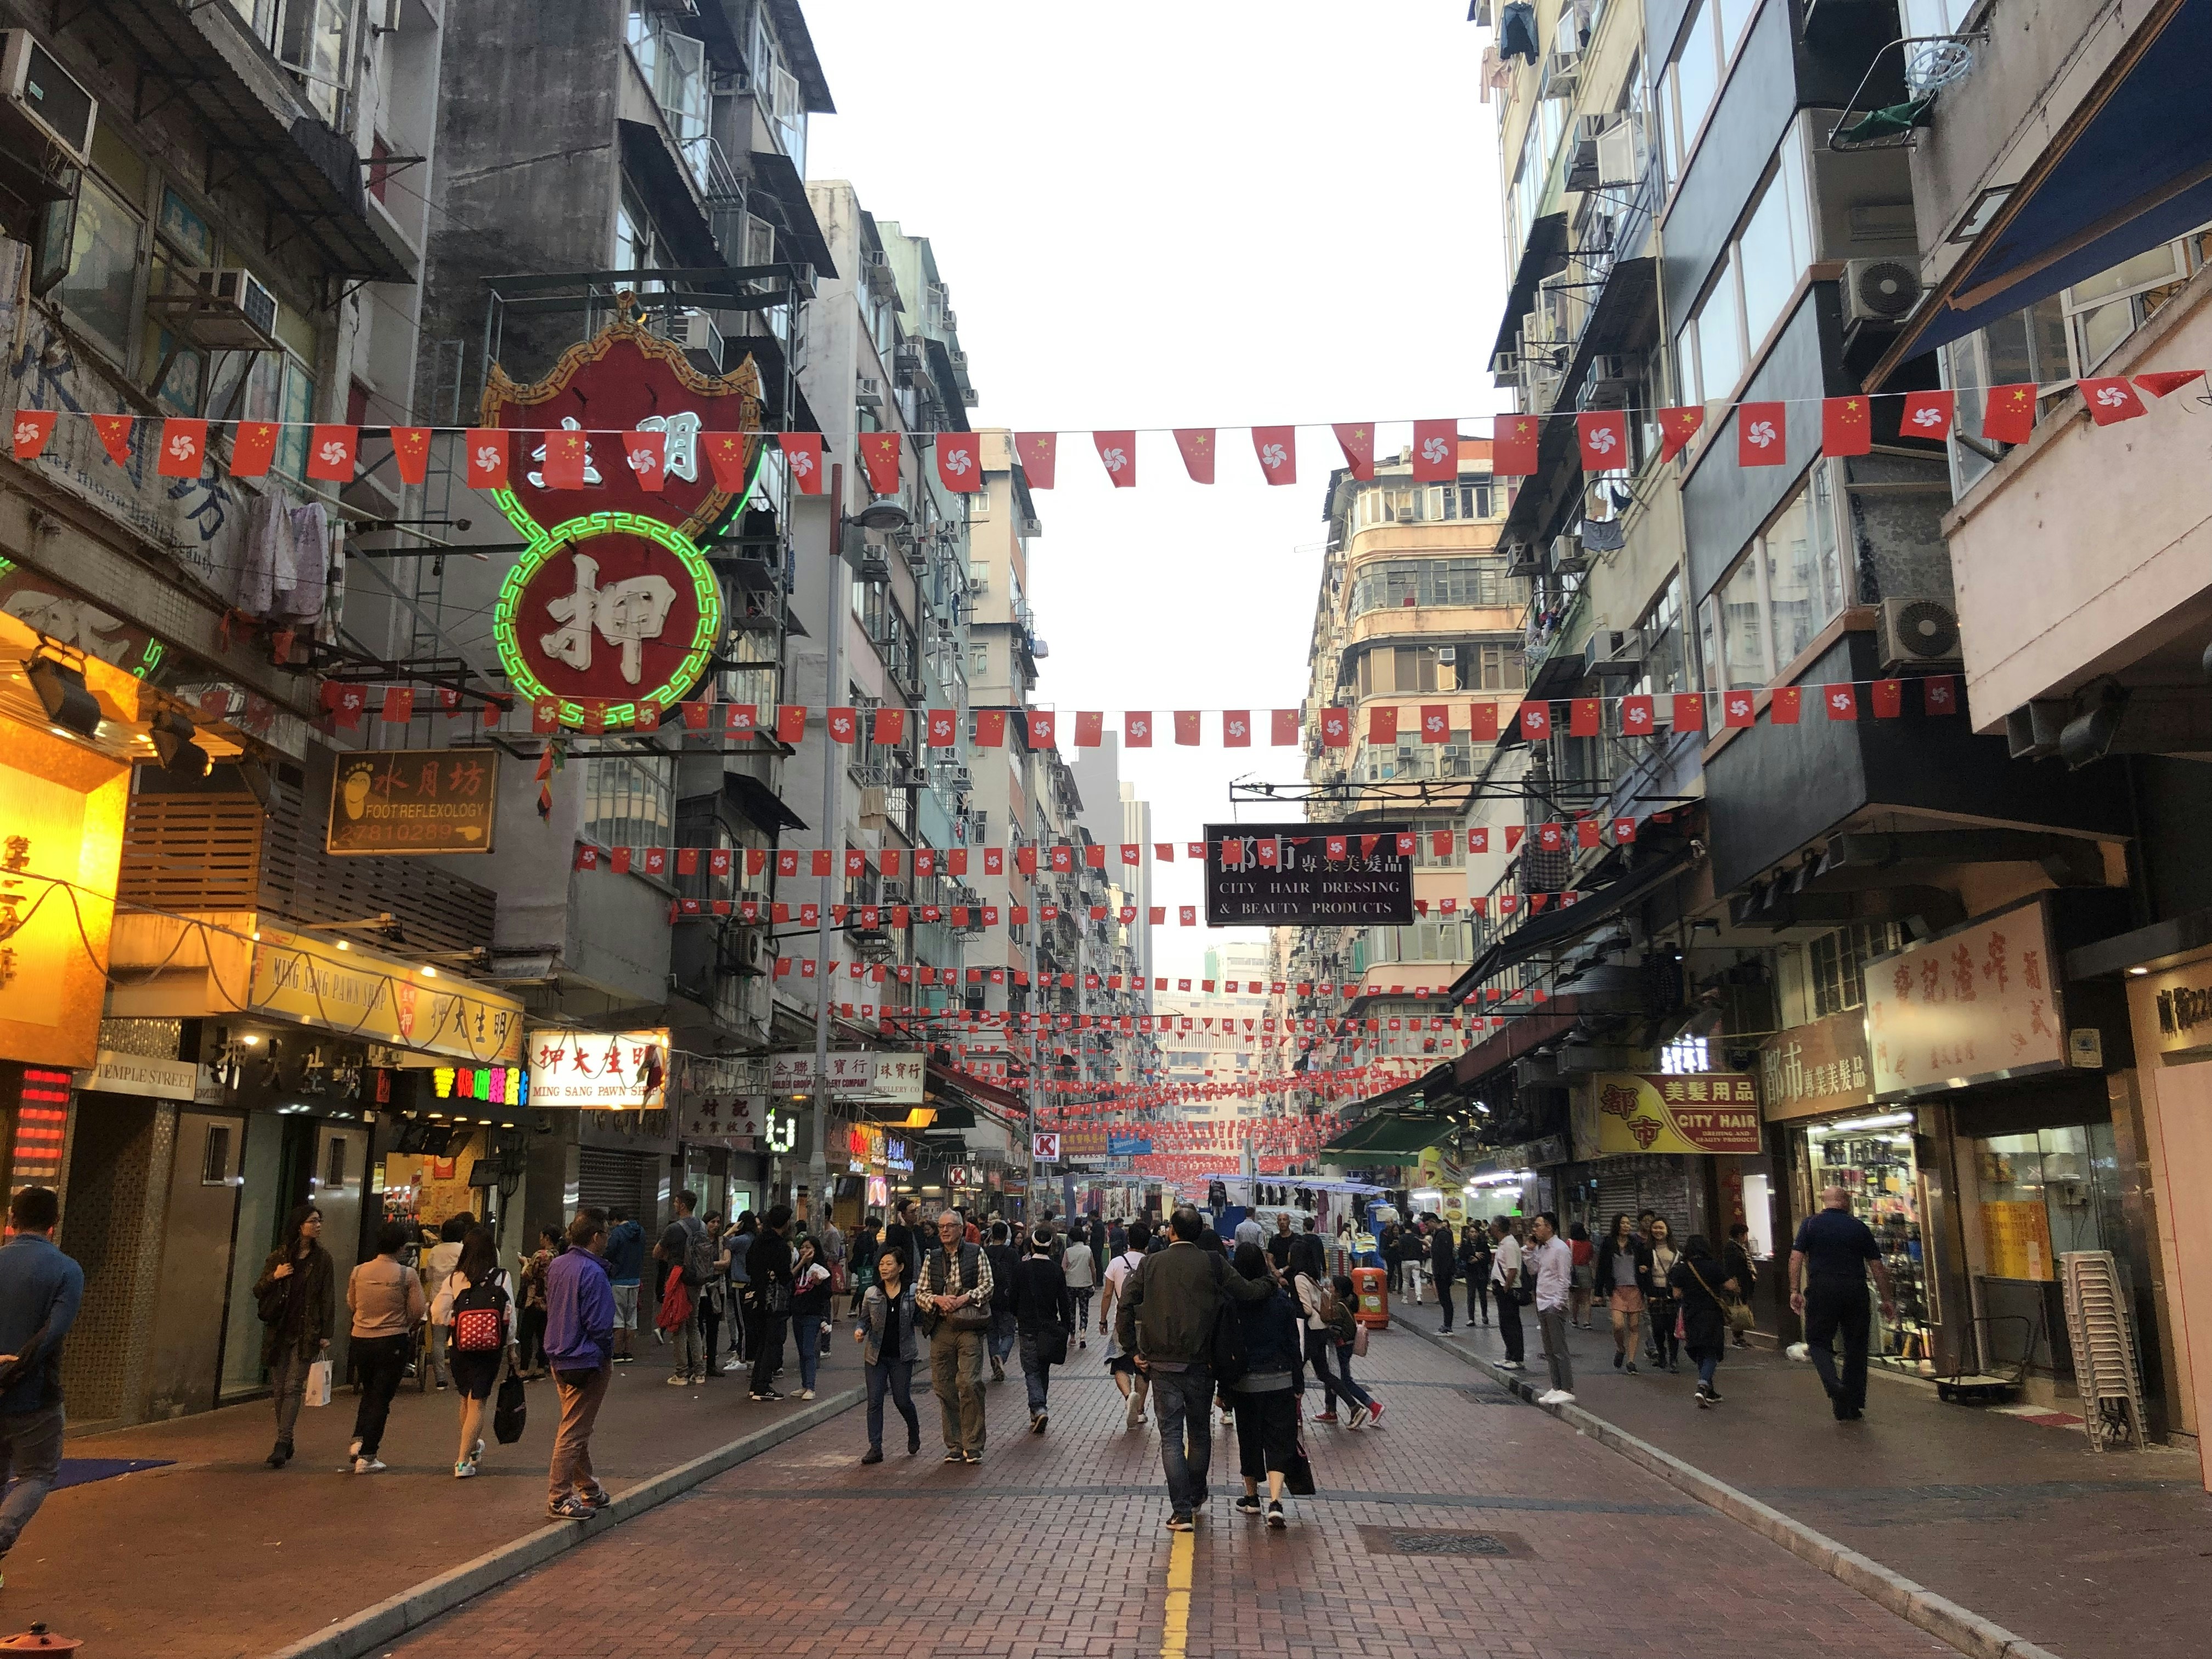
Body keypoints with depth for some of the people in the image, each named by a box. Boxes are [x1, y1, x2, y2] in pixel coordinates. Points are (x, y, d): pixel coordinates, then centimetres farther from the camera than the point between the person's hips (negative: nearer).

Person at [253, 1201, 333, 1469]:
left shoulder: (323, 1259, 2)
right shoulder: (278, 1256, 6)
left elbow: (328, 1299, 1)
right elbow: (258, 1291, 10)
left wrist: (325, 1334, -6)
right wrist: (273, 1277, -11)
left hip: (306, 1333, -3)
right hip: (278, 1331, 3)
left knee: (293, 1387, -10)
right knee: (279, 1389, 6)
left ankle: (282, 1444, -13)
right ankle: (286, 1442, 18)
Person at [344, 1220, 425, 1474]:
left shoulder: (358, 1272, -3)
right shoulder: (407, 1275, -13)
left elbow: (351, 1305, 9)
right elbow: (417, 1312, -10)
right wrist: (406, 1328, 11)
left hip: (361, 1339, 4)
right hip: (393, 1342, -4)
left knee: (369, 1392, 25)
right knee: (381, 1398, 5)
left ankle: (359, 1440, 13)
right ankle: (366, 1456, 5)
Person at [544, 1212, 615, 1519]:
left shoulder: (556, 1266, 6)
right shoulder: (592, 1272, -21)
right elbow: (599, 1324, -20)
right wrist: (607, 1356, -5)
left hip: (559, 1357, 9)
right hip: (586, 1361, -9)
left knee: (577, 1427, 19)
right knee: (573, 1432, -1)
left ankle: (589, 1490, 31)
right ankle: (558, 1499, 5)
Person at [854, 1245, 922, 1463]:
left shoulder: (912, 1292, -3)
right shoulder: (871, 1293, 3)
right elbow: (865, 1319, 9)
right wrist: (860, 1330, -11)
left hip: (902, 1355, -2)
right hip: (875, 1355, 2)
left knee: (902, 1400, 1)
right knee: (874, 1402, -1)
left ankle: (914, 1431, 31)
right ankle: (875, 1449, 4)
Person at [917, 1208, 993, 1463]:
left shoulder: (976, 1253, 5)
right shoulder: (932, 1259, 14)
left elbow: (987, 1286, 2)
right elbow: (920, 1293, 12)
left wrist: (965, 1298, -12)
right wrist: (938, 1299, -8)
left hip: (969, 1327, -4)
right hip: (941, 1328, 4)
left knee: (969, 1383, -13)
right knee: (944, 1388, 4)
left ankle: (973, 1446, -4)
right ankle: (954, 1446, 14)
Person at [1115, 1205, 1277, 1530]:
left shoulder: (1151, 1264, -1)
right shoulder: (1213, 1265, -6)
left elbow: (1126, 1306, -4)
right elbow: (1249, 1292, -8)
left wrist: (1134, 1349, 3)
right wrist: (1273, 1278, 12)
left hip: (1162, 1364, 0)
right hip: (1200, 1364, 0)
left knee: (1171, 1436, 3)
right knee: (1200, 1433, 18)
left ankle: (1181, 1511, -2)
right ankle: (1196, 1496, 32)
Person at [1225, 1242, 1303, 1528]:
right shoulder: (1281, 1300, -4)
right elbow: (1294, 1344, 0)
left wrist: (1222, 1388, 4)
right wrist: (1299, 1384, 8)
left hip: (1244, 1383, 0)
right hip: (1280, 1380, 0)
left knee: (1249, 1439, 15)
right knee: (1279, 1441, 3)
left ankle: (1252, 1497, 28)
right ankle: (1275, 1502, -12)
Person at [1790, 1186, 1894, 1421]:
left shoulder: (1812, 1224, 5)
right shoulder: (1859, 1227, 8)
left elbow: (1796, 1257, -4)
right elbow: (1878, 1266, 9)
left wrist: (1795, 1291, -1)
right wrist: (1886, 1299, 15)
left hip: (1822, 1289, -1)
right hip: (1856, 1290, 2)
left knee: (1819, 1341, 8)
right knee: (1856, 1347, 12)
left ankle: (1833, 1384, -19)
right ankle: (1853, 1406, 14)